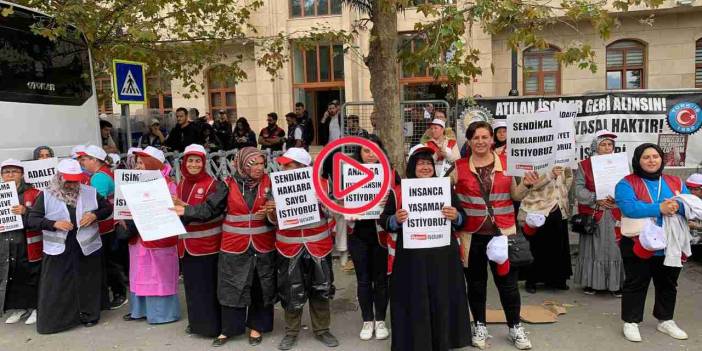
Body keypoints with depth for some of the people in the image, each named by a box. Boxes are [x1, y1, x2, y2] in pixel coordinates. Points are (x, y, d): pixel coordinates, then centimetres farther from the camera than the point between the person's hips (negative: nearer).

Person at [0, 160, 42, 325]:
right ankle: (20, 307, 27)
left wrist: (26, 212, -22)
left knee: (32, 275, 3)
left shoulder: (34, 193, -3)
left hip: (28, 245, -4)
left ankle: (35, 307, 18)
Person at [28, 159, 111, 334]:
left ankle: (89, 315, 28)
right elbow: (32, 220, -3)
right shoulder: (46, 195, -3)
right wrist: (54, 224, -18)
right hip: (58, 250, -1)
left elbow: (108, 208, 10)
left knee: (87, 283, 12)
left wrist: (95, 215, -10)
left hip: (87, 248, 1)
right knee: (55, 286, 4)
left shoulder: (90, 192, 0)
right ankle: (52, 320, 18)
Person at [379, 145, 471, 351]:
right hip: (411, 257, -2)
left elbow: (463, 218, 10)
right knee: (414, 302, 2)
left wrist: (455, 216, -12)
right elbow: (384, 221, 3)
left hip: (442, 255, 2)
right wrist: (396, 220, -19)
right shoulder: (398, 192, 2)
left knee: (442, 300, 8)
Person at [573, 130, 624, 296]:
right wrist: (597, 199, -16)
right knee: (593, 248, 5)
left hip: (615, 215, 2)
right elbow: (579, 189, -5)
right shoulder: (585, 165, 1)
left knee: (614, 248, 3)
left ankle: (615, 283, 14)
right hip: (593, 215, -2)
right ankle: (591, 282, 16)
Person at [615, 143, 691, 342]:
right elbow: (628, 208, -23)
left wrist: (678, 207, -23)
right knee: (635, 285, 4)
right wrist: (659, 208, -29)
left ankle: (665, 320, 35)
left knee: (667, 285, 18)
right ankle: (631, 322, 16)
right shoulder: (627, 183, -7)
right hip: (638, 246, -5)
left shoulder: (676, 183, 9)